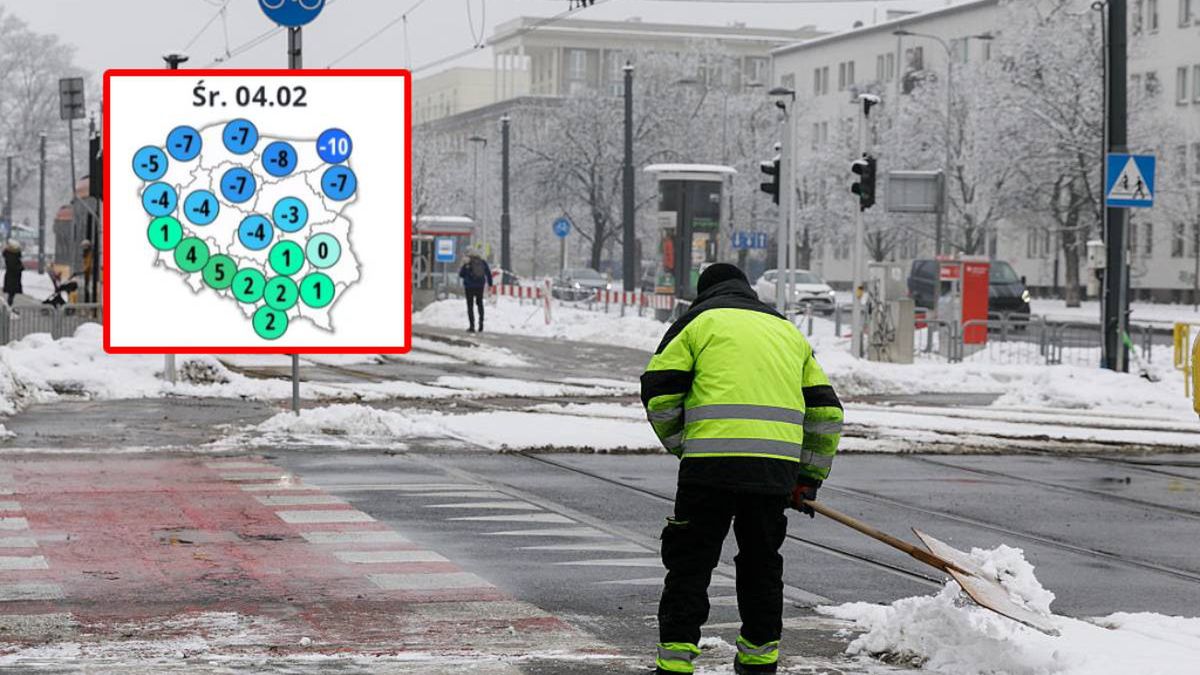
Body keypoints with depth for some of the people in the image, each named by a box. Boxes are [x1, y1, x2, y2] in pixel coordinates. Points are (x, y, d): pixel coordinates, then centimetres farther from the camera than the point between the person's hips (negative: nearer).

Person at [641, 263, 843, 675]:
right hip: (777, 467, 4)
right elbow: (825, 411, 23)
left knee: (690, 562, 2)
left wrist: (681, 446, 17)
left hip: (711, 463, -4)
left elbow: (659, 394, 3)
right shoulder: (788, 331, 27)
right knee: (761, 560, 19)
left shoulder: (697, 323, 12)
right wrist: (810, 478, 25)